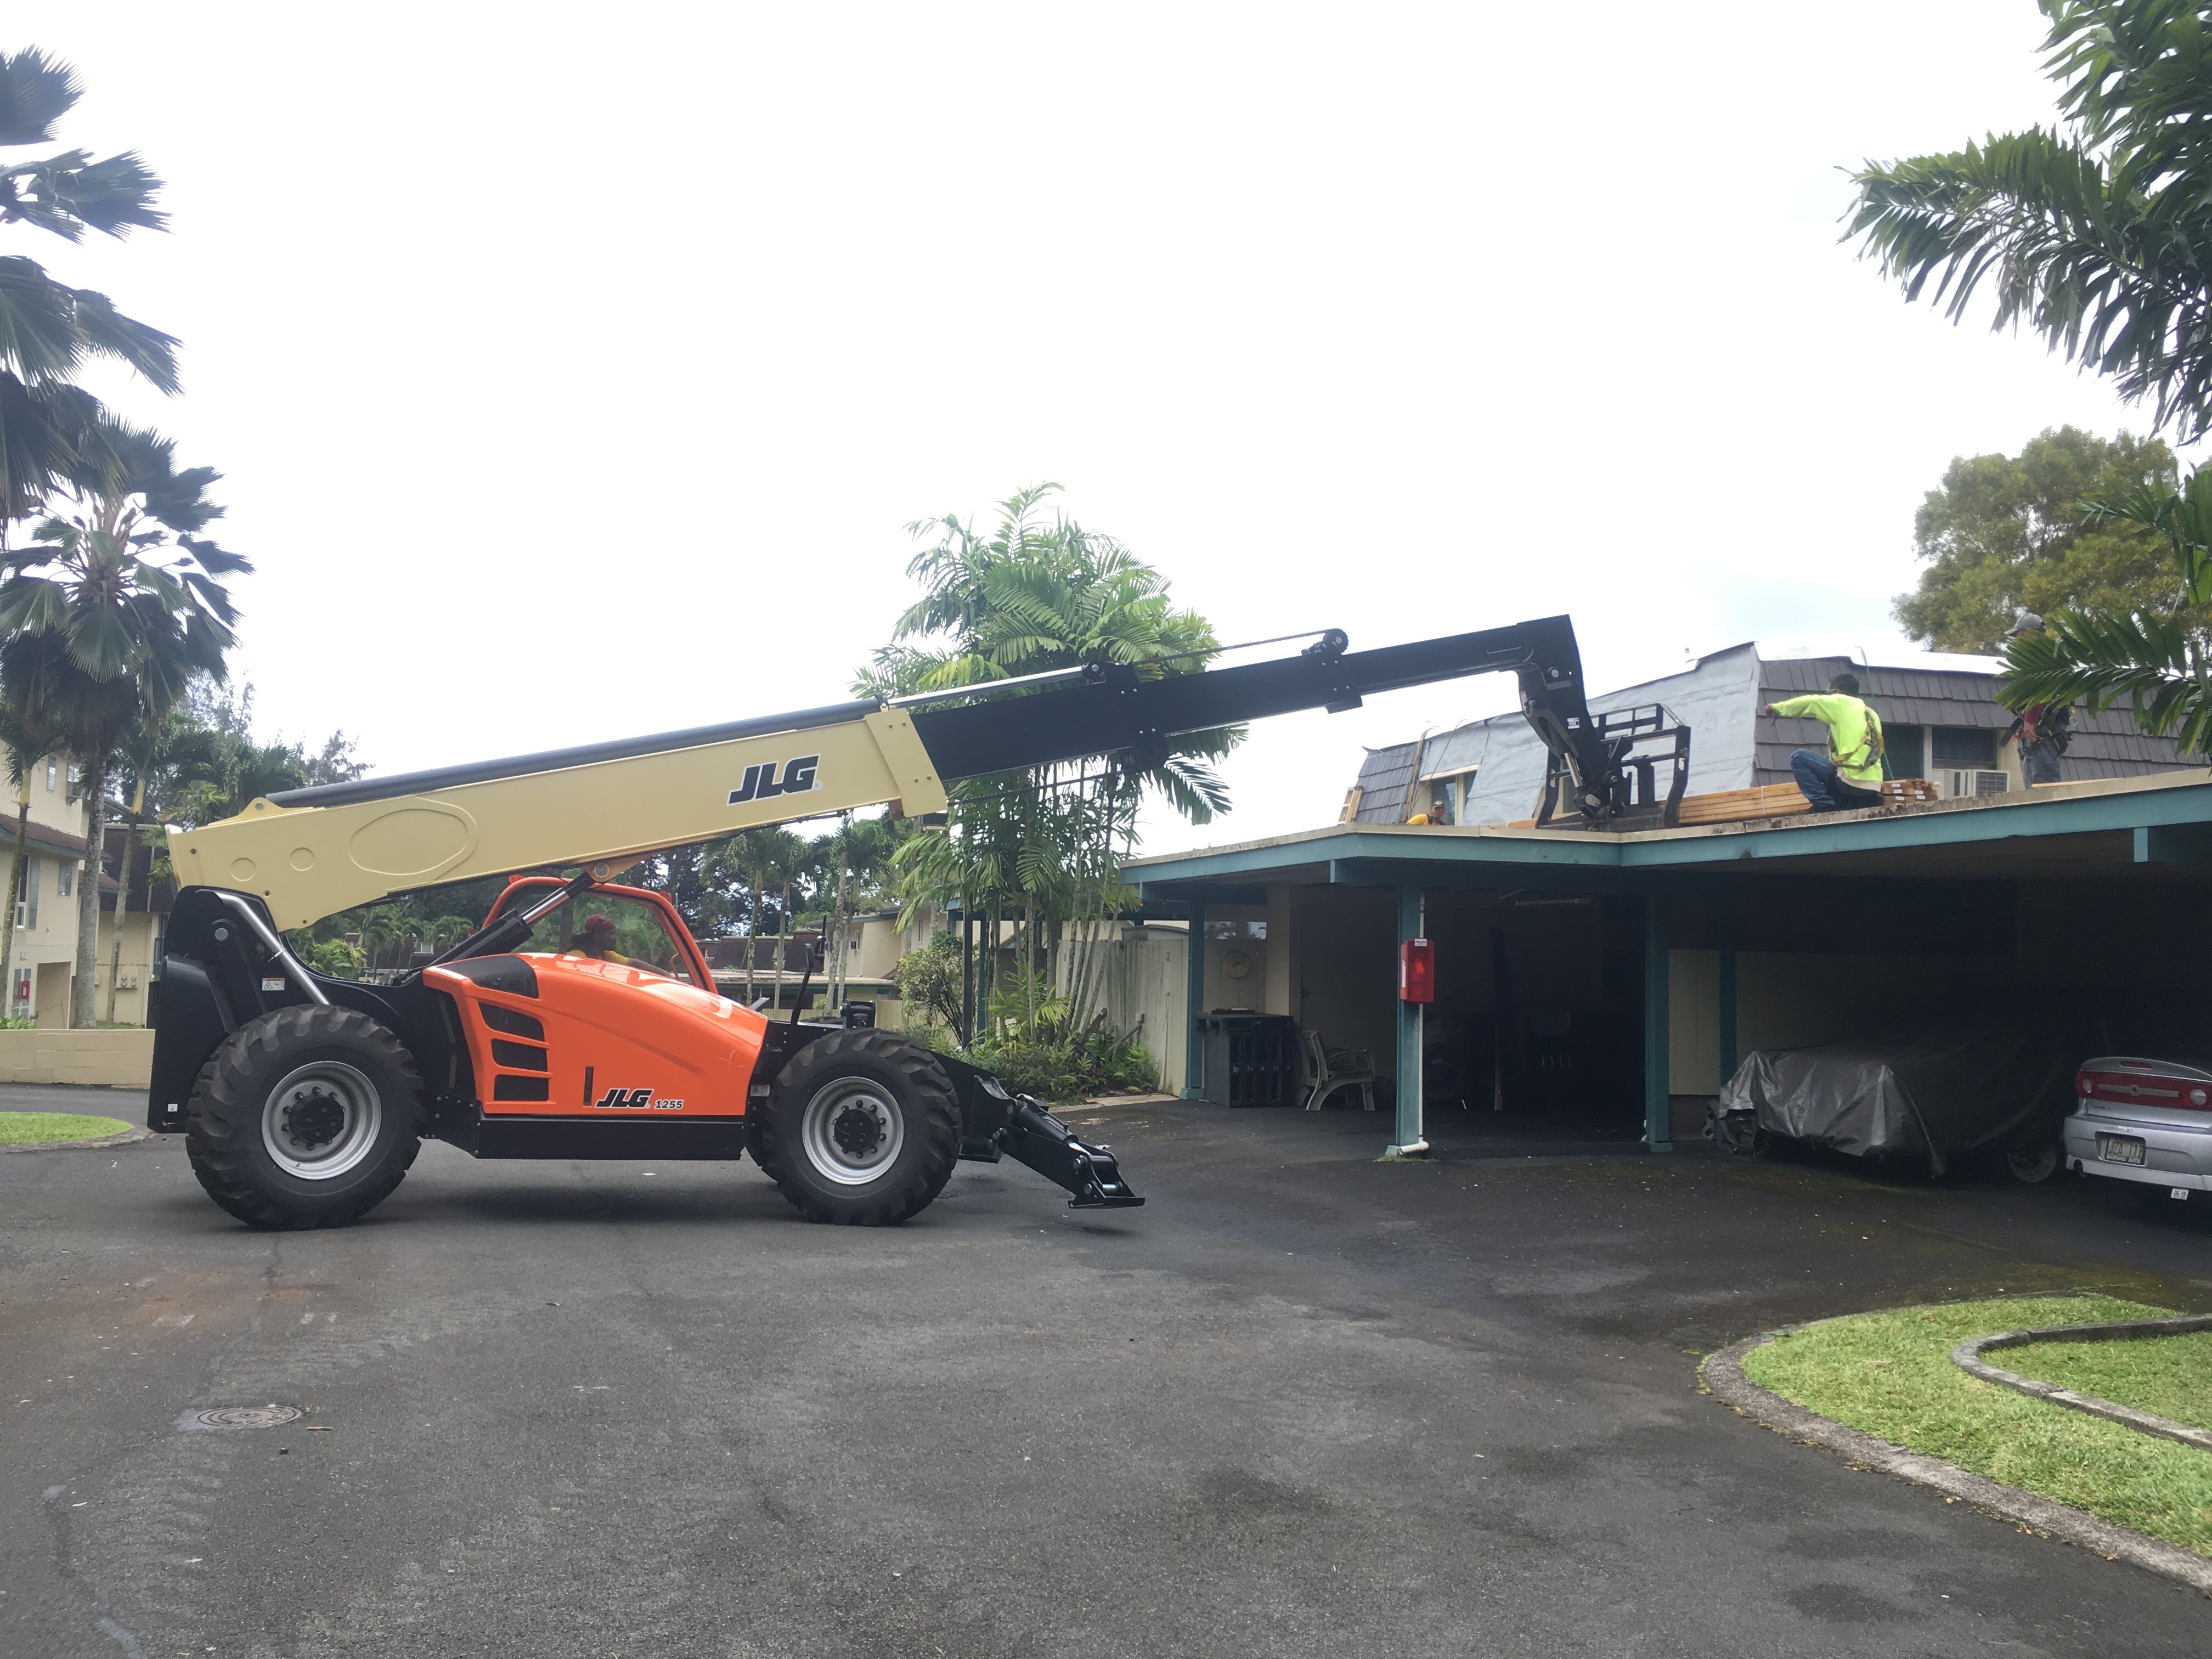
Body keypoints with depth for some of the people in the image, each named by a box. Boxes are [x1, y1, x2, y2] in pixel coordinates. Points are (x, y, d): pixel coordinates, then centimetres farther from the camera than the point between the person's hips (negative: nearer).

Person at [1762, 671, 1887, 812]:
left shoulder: (1843, 703, 4)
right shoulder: (1871, 714, 25)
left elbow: (1808, 702, 2)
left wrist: (1778, 707, 17)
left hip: (1852, 781, -8)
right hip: (1873, 790, 8)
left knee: (1799, 757, 2)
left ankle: (1825, 805, -5)